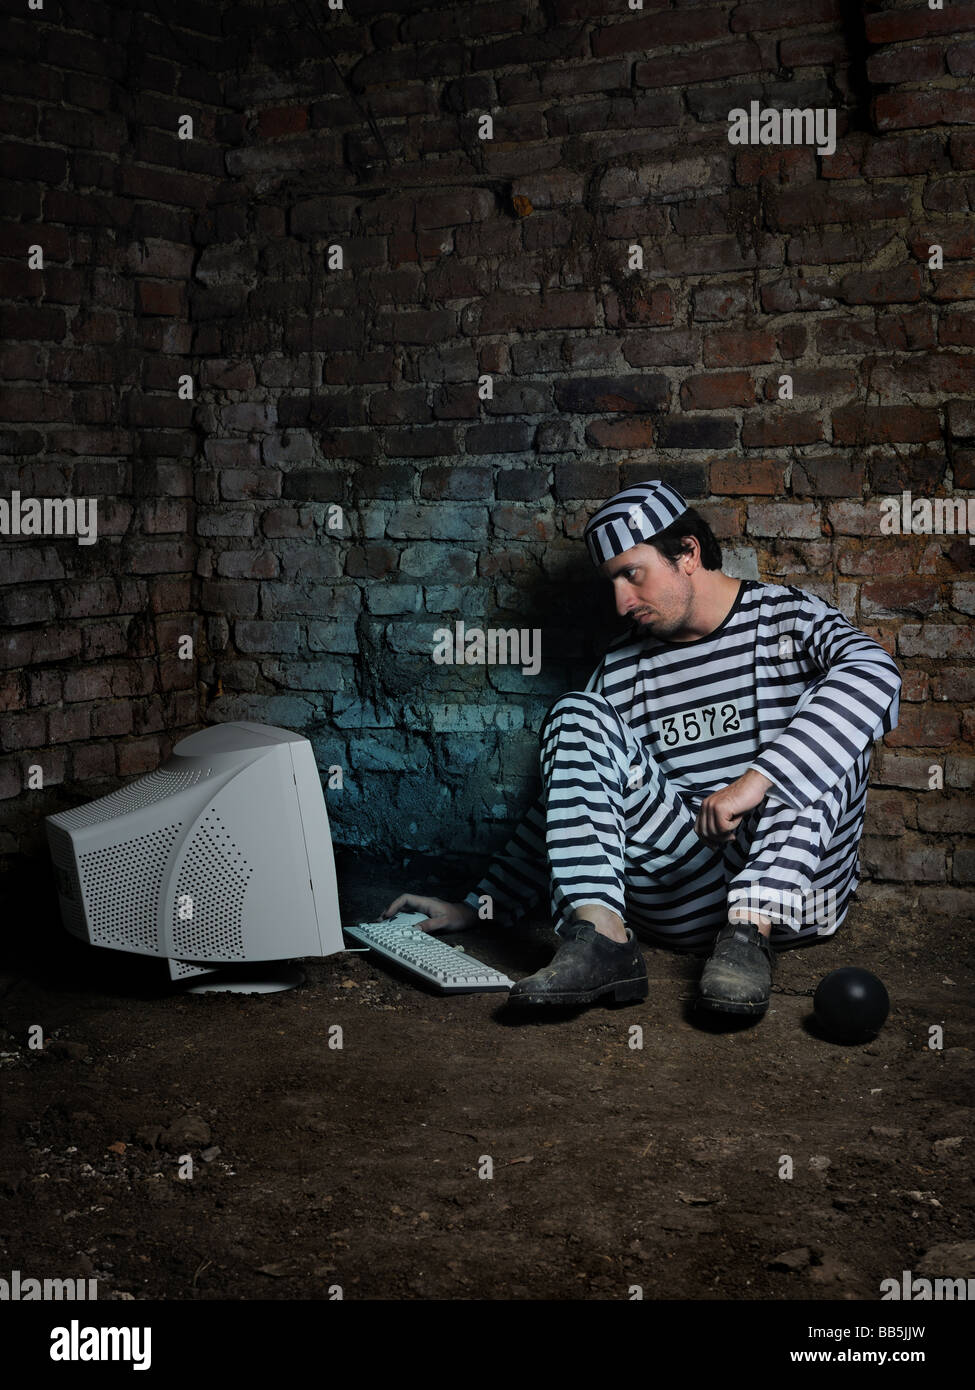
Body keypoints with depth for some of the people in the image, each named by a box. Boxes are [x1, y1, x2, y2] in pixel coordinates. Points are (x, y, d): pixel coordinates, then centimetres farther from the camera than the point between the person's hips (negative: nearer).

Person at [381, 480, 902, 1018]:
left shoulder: (788, 616, 2)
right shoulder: (624, 667, 12)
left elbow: (876, 672, -21)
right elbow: (563, 793, 17)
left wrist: (757, 779, -32)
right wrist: (477, 907, 9)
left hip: (795, 885, -2)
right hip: (680, 903, 3)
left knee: (825, 711, -22)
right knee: (578, 716, -12)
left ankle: (750, 932, -34)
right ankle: (599, 936, -33)